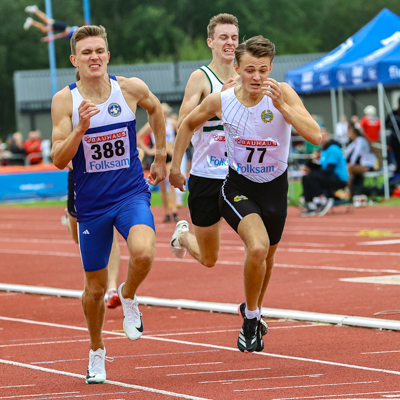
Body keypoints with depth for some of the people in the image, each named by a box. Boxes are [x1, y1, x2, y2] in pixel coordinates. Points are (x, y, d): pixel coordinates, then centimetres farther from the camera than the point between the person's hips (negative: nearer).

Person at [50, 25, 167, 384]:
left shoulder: (131, 89, -6)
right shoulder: (65, 101, -9)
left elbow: (156, 109, 18)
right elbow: (59, 160, -12)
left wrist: (161, 156, 22)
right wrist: (80, 128, -27)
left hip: (132, 193, 0)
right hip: (91, 203, 0)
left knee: (143, 252, -30)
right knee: (95, 287, 10)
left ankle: (129, 296, 5)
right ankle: (97, 351, 36)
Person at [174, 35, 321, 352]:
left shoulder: (282, 94, -19)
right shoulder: (220, 101, -15)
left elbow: (315, 136, -32)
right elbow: (188, 125, 7)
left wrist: (281, 105, -40)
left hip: (275, 187, 2)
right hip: (238, 187, -2)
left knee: (267, 257, 20)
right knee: (257, 247, -26)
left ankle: (254, 311, 50)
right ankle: (251, 317, -3)